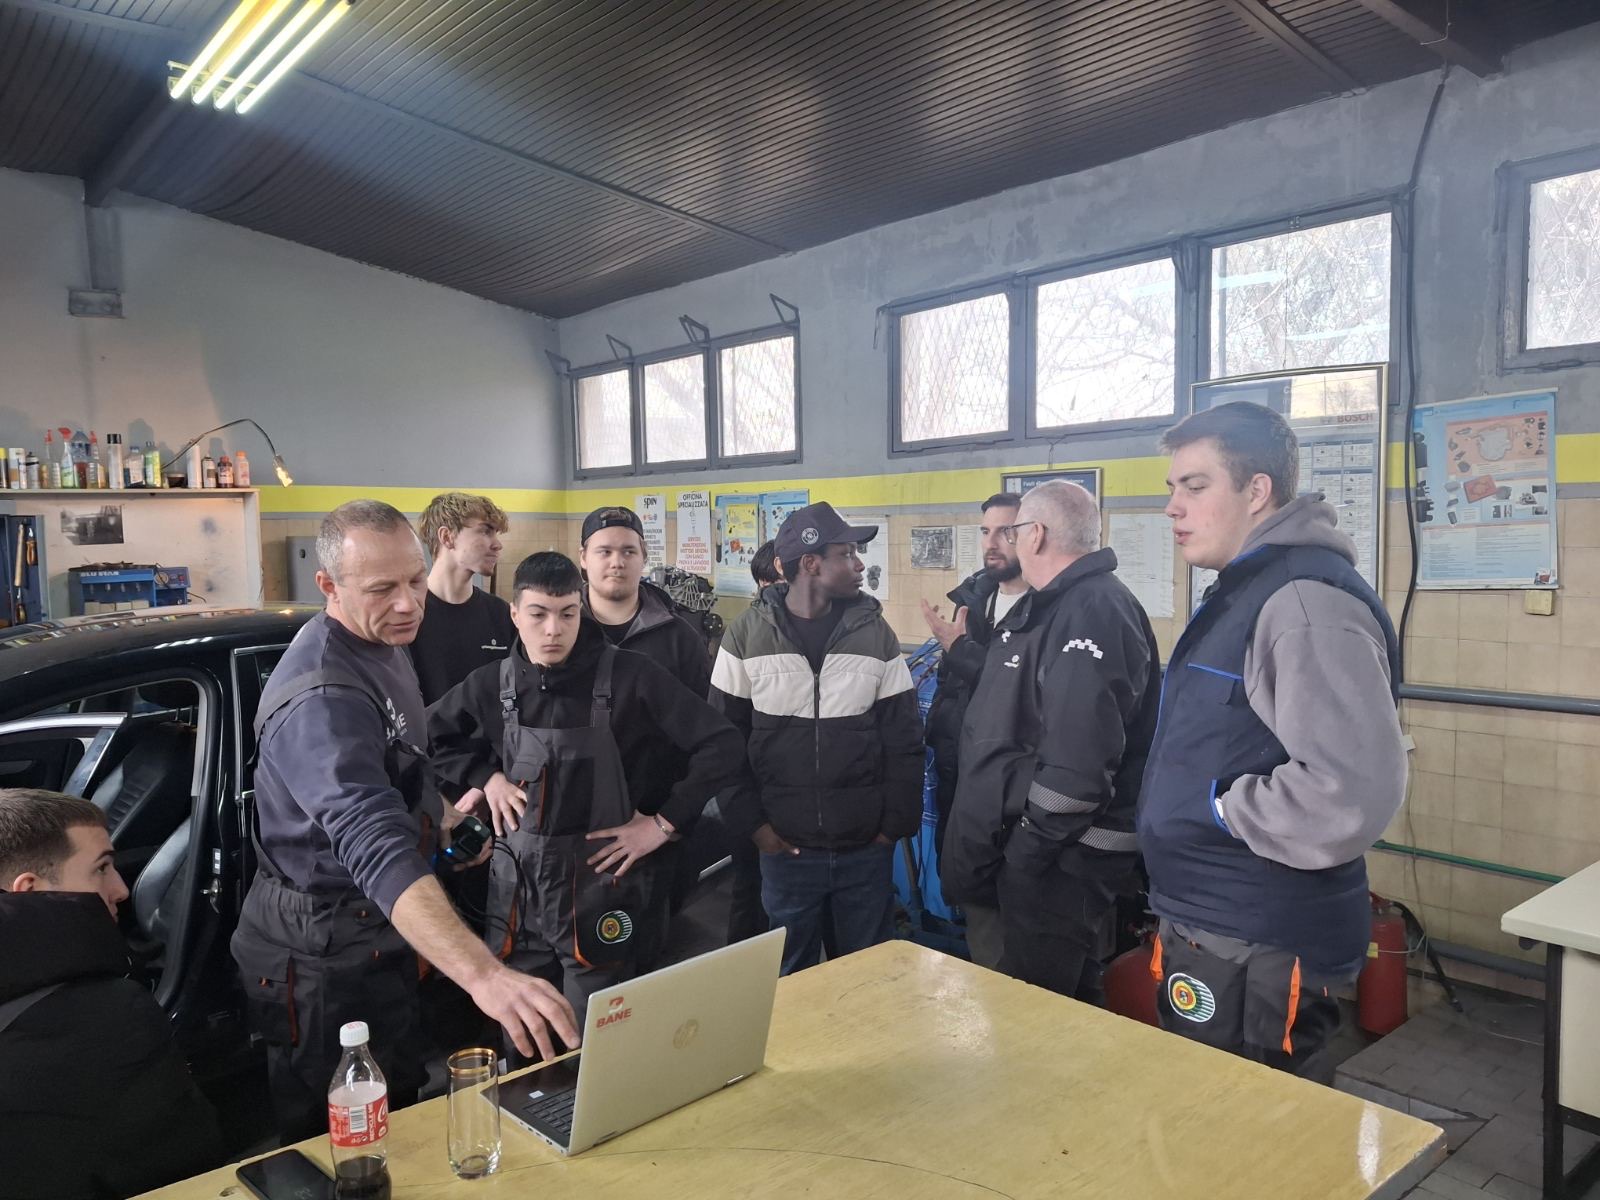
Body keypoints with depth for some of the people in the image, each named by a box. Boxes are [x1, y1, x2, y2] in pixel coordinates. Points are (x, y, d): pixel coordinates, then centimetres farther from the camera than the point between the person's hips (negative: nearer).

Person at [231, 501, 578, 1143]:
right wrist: (484, 975, -55)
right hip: (325, 952, -9)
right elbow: (380, 852, -45)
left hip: (380, 930, 9)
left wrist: (442, 816, 10)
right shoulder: (322, 695, -31)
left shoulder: (382, 644, 1)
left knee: (401, 1120, 24)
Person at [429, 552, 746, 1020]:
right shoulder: (494, 684, -1)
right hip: (517, 889, 4)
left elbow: (722, 747, -14)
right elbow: (429, 735, 17)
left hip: (601, 889, -3)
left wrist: (665, 822, -13)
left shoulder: (630, 677, -13)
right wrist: (484, 776, 3)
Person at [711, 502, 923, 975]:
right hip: (785, 848, -1)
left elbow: (903, 738, 2)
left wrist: (897, 822, -2)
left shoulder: (875, 632, 0)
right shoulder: (748, 633, -5)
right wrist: (750, 821, -6)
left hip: (867, 849, 1)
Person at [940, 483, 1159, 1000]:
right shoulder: (1049, 606, 13)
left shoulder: (1094, 613, -21)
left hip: (1060, 857, -10)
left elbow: (1078, 763, -28)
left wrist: (1024, 850, -21)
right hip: (1037, 846, 10)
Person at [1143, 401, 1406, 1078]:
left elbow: (1354, 791, -31)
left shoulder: (1308, 603, -21)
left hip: (1257, 955, -10)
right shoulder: (1239, 594, 12)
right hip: (1207, 931, 10)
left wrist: (1221, 808, -18)